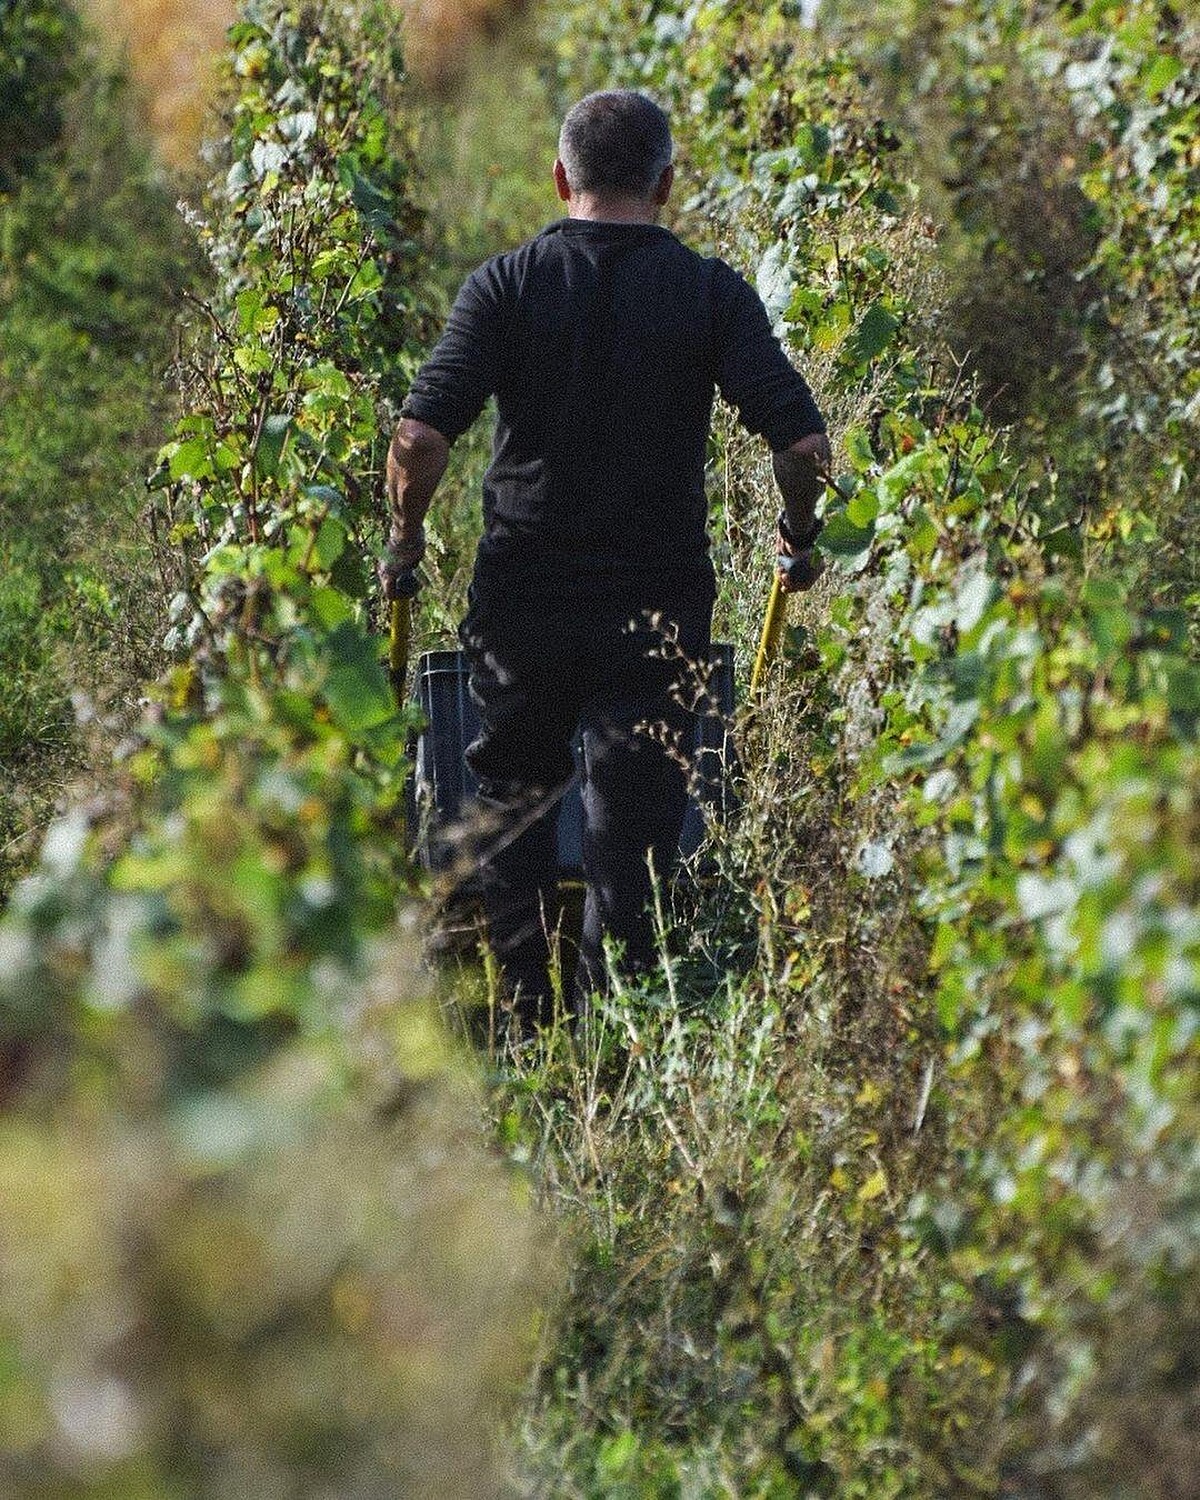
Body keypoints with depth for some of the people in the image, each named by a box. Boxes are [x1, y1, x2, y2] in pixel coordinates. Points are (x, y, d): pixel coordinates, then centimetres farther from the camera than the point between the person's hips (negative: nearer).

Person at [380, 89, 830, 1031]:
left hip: (522, 596, 1)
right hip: (659, 601, -1)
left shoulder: (506, 285, -3)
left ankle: (525, 1028, 19)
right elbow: (803, 441, -10)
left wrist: (405, 542, 4)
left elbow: (421, 437, -13)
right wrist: (801, 539, 9)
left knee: (514, 810, 17)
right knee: (634, 822, 5)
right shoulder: (712, 293, -2)